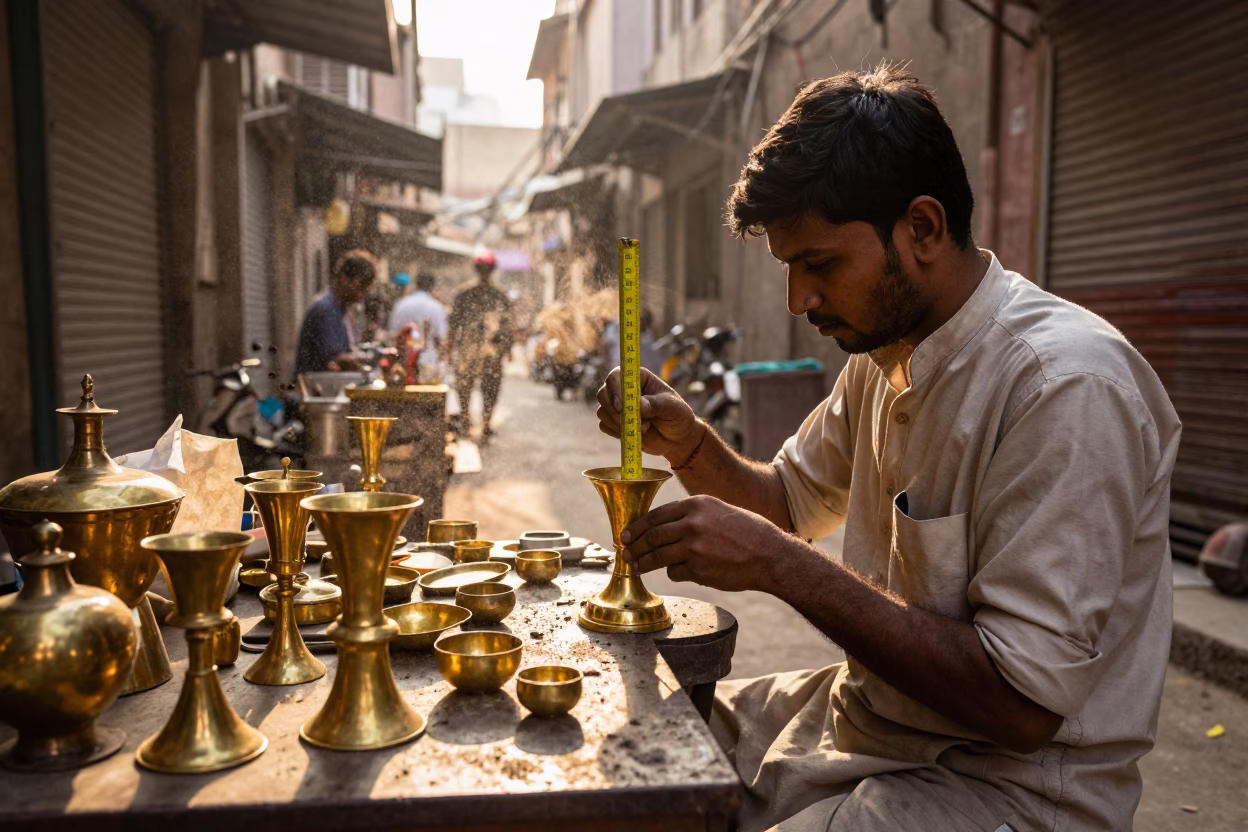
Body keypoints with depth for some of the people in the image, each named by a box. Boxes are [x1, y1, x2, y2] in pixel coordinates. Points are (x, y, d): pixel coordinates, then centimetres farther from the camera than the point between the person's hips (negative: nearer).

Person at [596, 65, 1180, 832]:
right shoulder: (883, 350, 3)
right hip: (869, 714, 8)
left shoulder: (1065, 386, -25)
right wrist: (690, 446, -4)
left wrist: (779, 565, -27)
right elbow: (792, 501, 16)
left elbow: (1023, 703, -27)